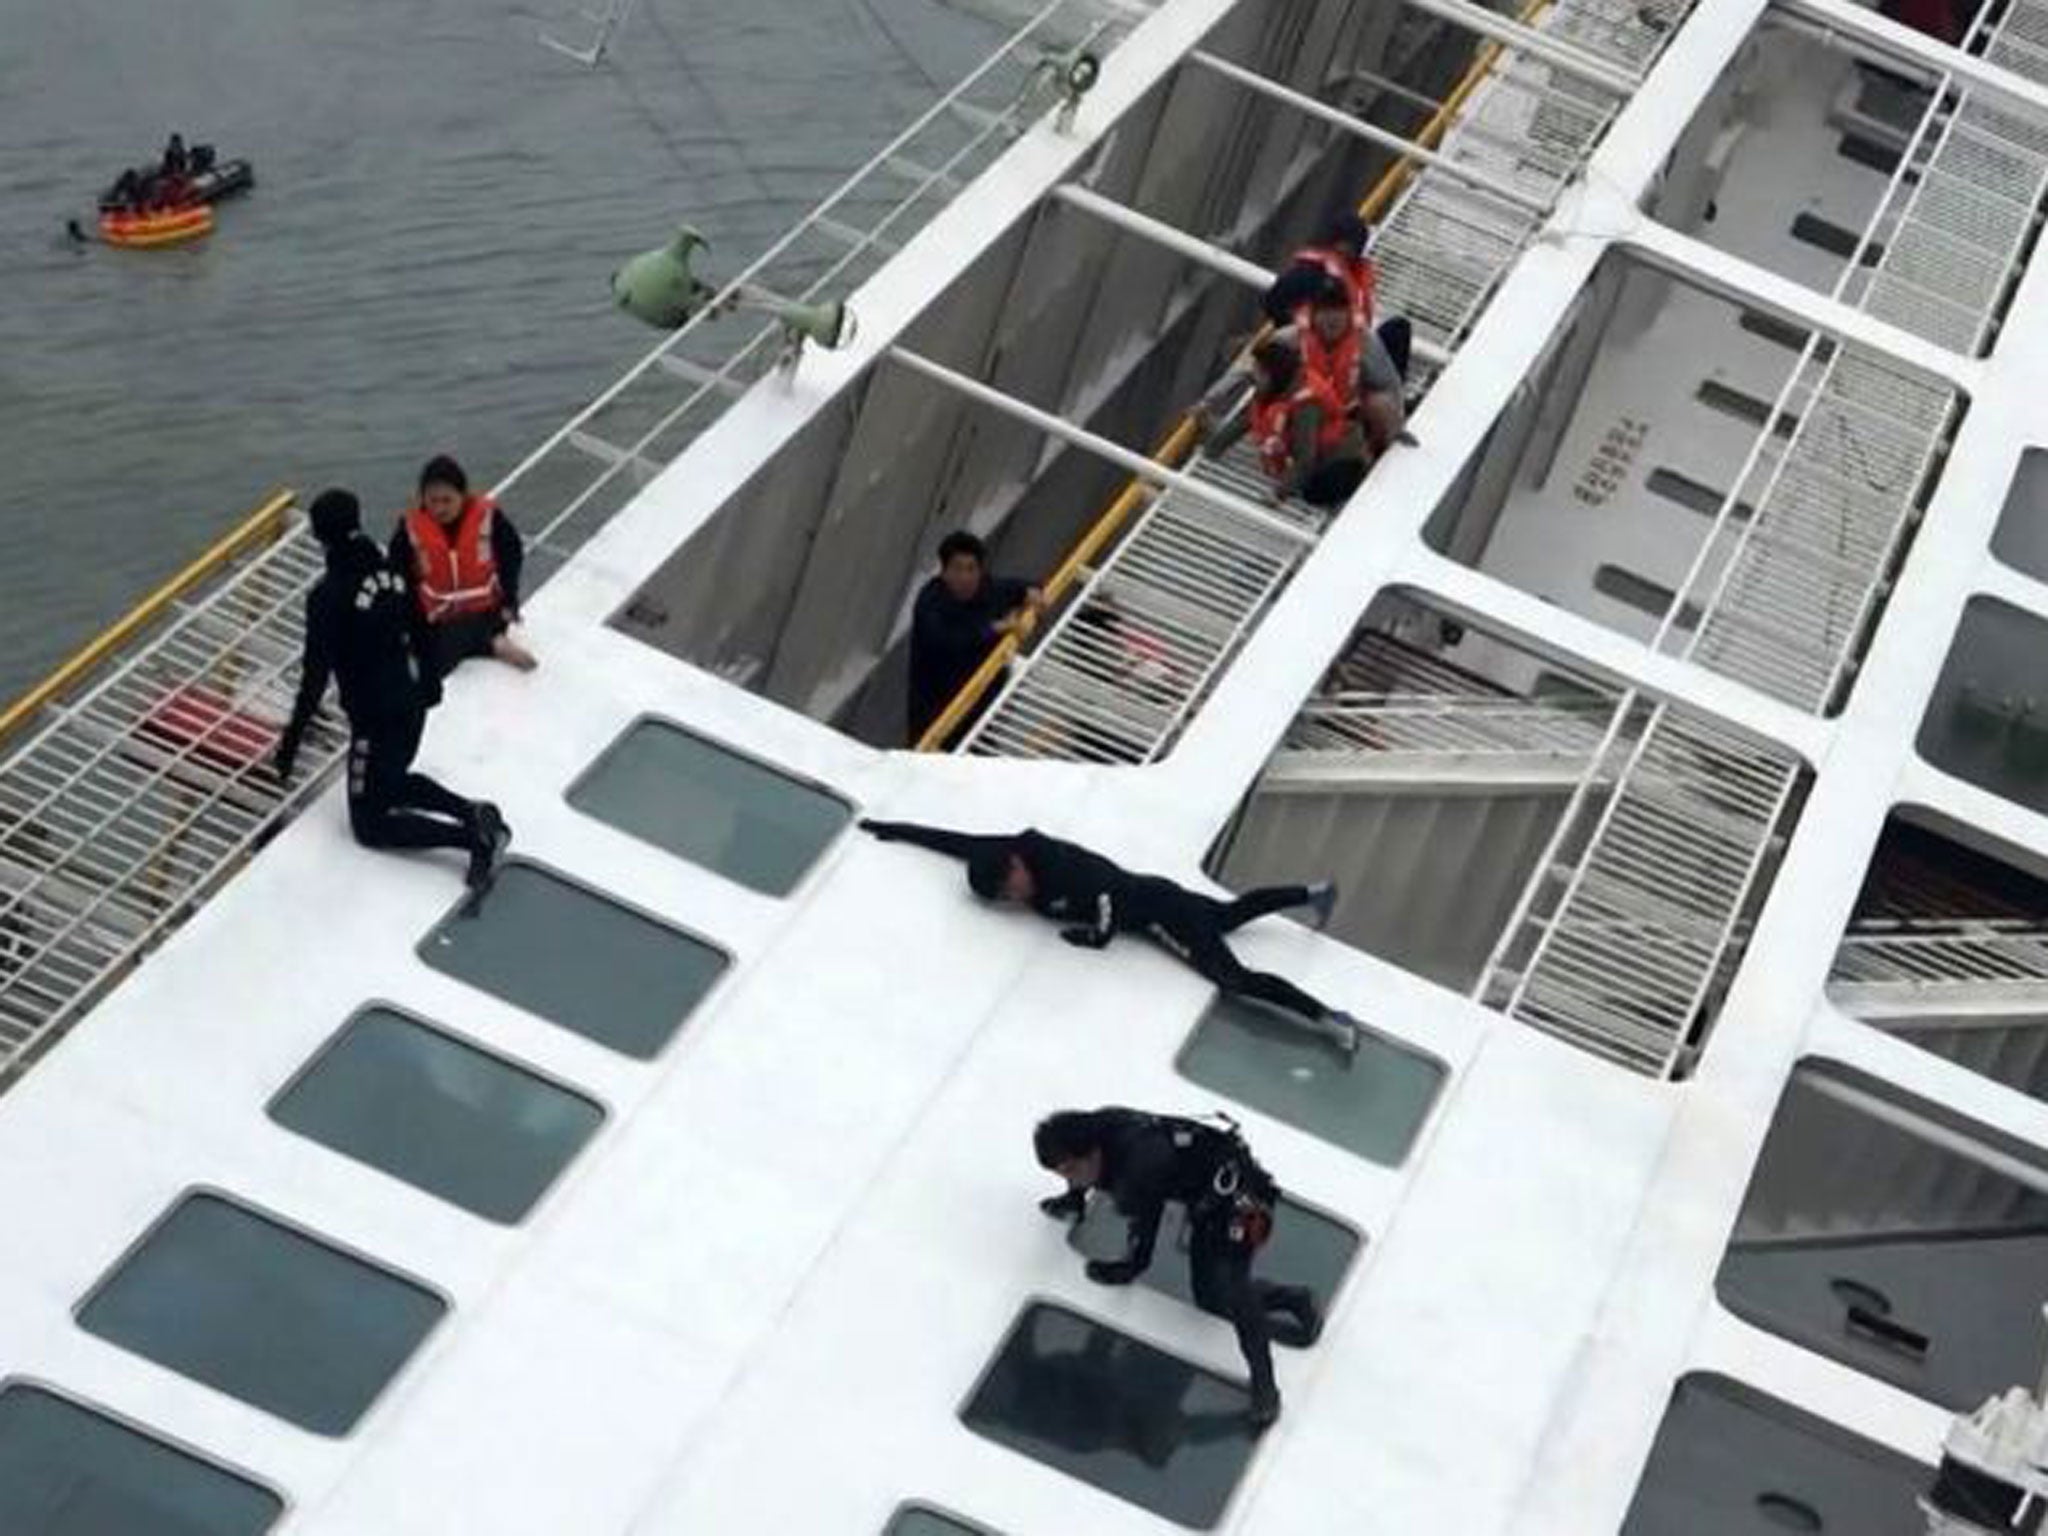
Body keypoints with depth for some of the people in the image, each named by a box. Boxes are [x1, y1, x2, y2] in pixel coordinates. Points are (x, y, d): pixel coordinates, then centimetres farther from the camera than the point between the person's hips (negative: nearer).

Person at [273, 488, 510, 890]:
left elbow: (316, 675, -19)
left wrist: (290, 744, -11)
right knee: (392, 782, 31)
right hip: (412, 704, 8)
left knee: (370, 825, 5)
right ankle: (474, 813, 11)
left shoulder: (327, 596, -20)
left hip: (376, 721, -8)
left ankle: (470, 834, -11)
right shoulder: (389, 570, 1)